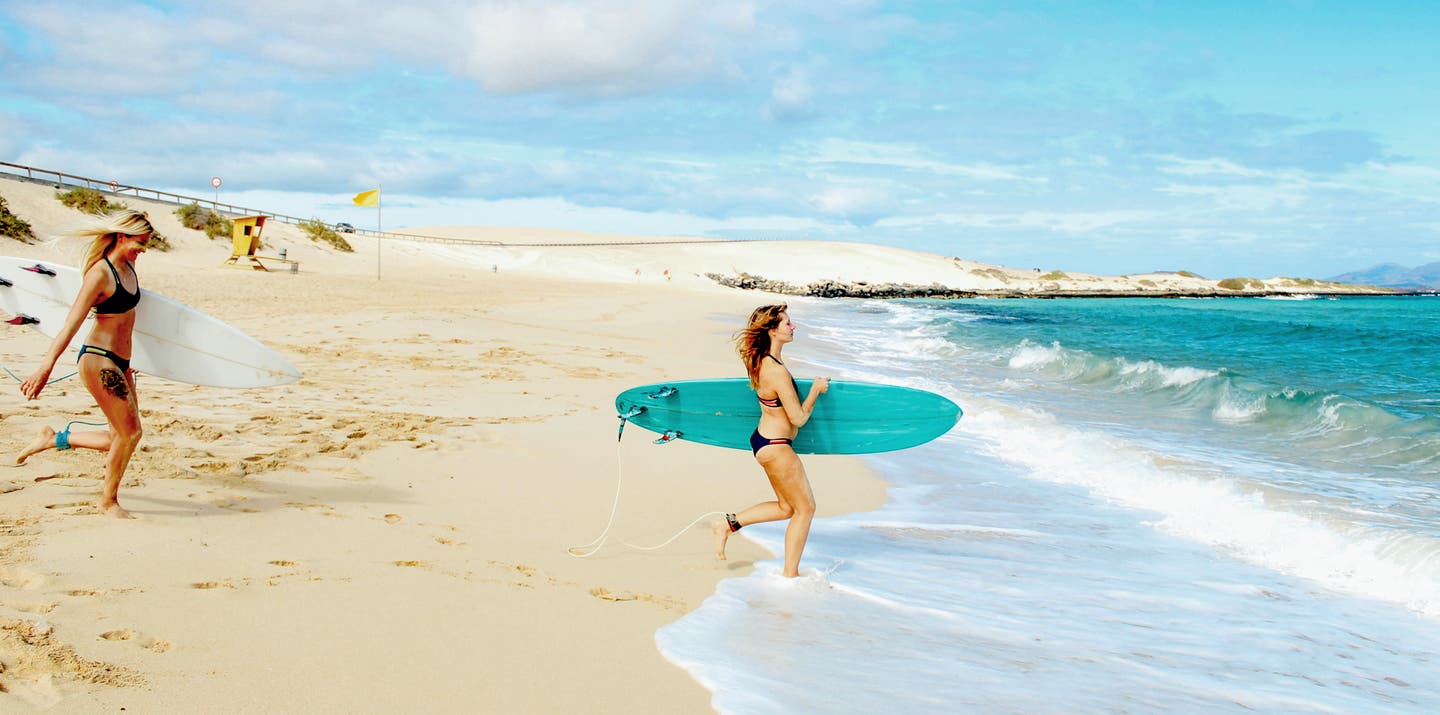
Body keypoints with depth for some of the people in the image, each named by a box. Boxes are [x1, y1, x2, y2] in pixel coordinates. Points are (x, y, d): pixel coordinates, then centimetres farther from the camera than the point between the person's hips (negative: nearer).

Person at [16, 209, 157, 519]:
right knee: (131, 432, -6)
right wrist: (46, 367, -25)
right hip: (98, 361, -9)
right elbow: (72, 323, -20)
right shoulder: (100, 273, -15)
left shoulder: (128, 266, 10)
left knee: (121, 439, 9)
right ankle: (109, 501, 12)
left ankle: (53, 439, 28)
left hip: (119, 363, 9)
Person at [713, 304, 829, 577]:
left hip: (764, 440, 9)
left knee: (786, 507, 23)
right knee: (805, 508, 7)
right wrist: (816, 390, -8)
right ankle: (791, 575, 17)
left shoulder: (760, 361, 1)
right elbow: (798, 418, -21)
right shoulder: (778, 372, -27)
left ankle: (728, 524, 24)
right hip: (775, 447, -9)